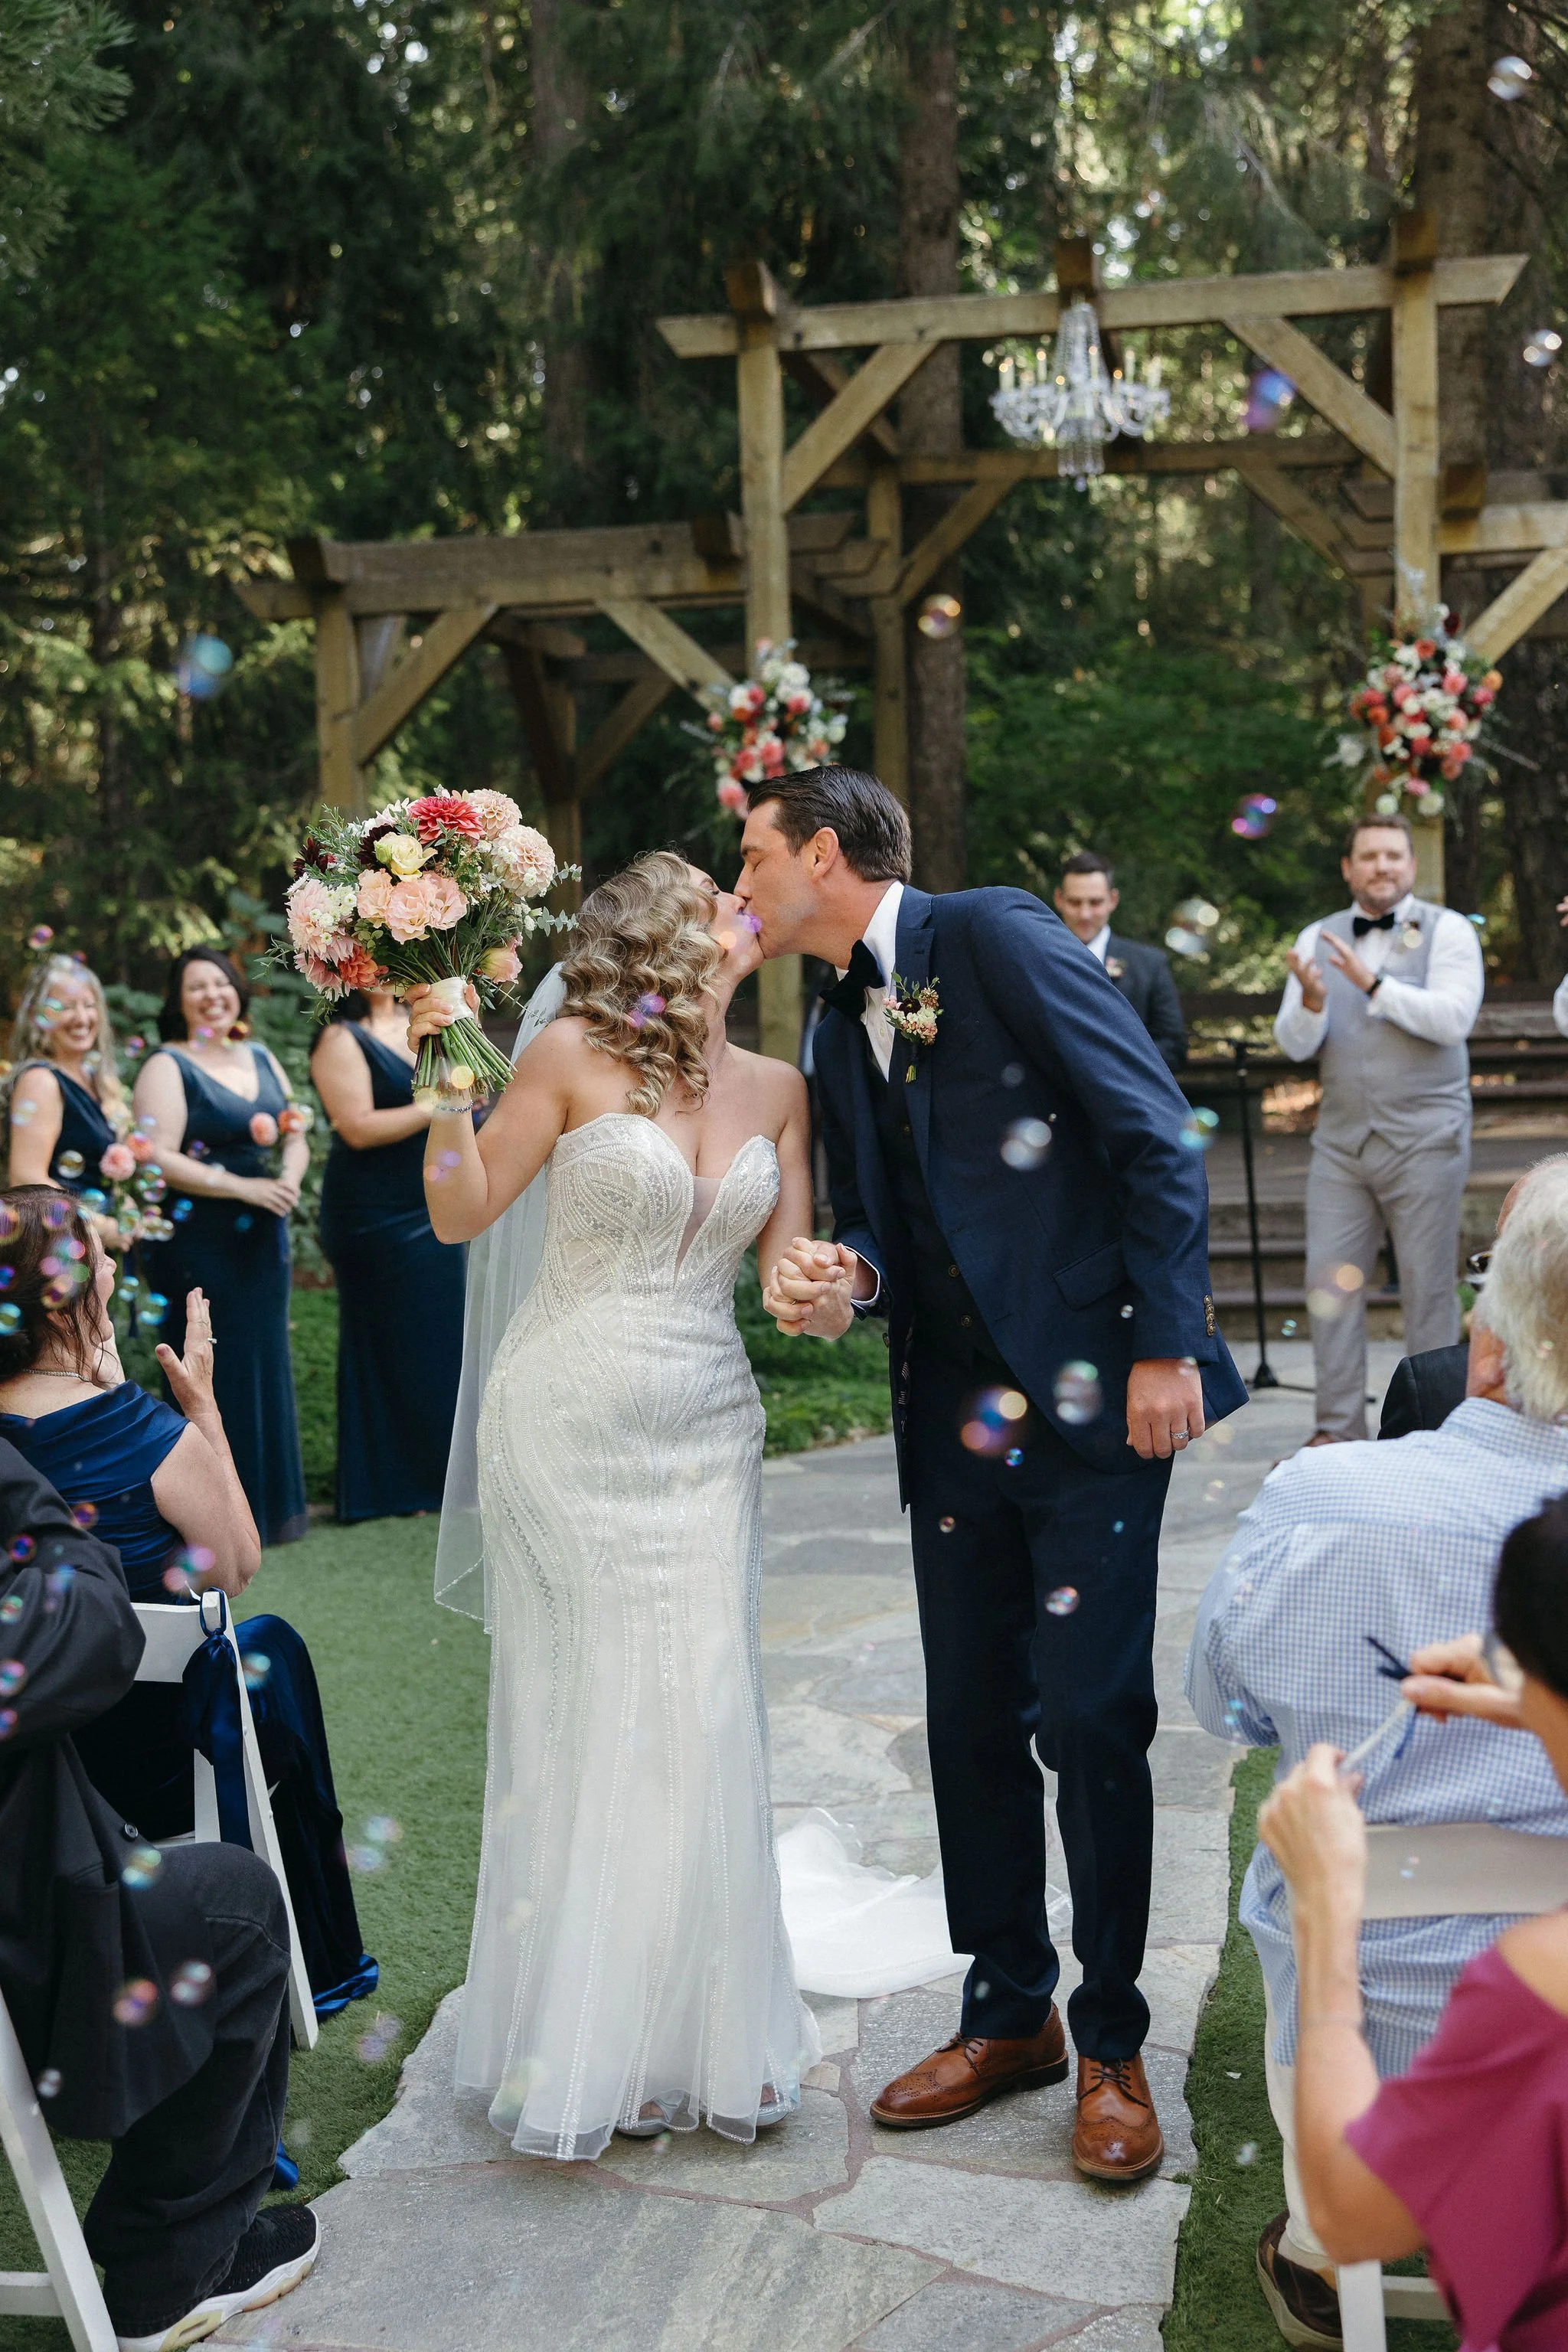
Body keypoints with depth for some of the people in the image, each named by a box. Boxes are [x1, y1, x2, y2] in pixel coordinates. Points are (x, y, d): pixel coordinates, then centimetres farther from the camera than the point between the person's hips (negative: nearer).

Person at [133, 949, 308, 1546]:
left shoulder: (262, 1060, 13)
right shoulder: (167, 1067, -7)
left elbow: (296, 1136, 15)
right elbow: (158, 1158, -17)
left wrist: (290, 1178, -7)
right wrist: (245, 1188, -19)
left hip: (262, 1237, 6)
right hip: (199, 1243, -6)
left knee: (267, 1365, 11)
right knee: (217, 1371, -4)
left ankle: (272, 1503, 22)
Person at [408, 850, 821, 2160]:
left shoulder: (777, 1088, 7)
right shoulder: (575, 1056, -6)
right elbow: (461, 1216, -3)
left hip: (706, 1435, 4)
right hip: (571, 1425, -4)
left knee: (705, 1727, 4)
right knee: (580, 1722, 3)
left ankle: (706, 2039, 21)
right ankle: (578, 2044, 19)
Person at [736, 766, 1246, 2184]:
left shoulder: (995, 938, -7)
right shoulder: (841, 1037, 15)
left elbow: (1154, 1134, -12)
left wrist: (1166, 1345, -15)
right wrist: (839, 1280, -8)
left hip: (1093, 1399, -7)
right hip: (958, 1418, 7)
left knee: (1091, 1722, -2)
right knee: (972, 1724, 12)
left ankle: (1112, 2047, 17)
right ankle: (1007, 2018, 30)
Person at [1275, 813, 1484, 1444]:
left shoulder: (1446, 930, 0)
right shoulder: (1318, 939, 11)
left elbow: (1453, 1019, -15)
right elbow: (1295, 1045, 5)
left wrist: (1373, 983, -21)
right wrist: (1311, 1001, -16)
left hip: (1424, 1140, -3)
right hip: (1341, 1140, 4)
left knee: (1428, 1290, 0)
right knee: (1331, 1285, 1)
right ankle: (1337, 1430, 9)